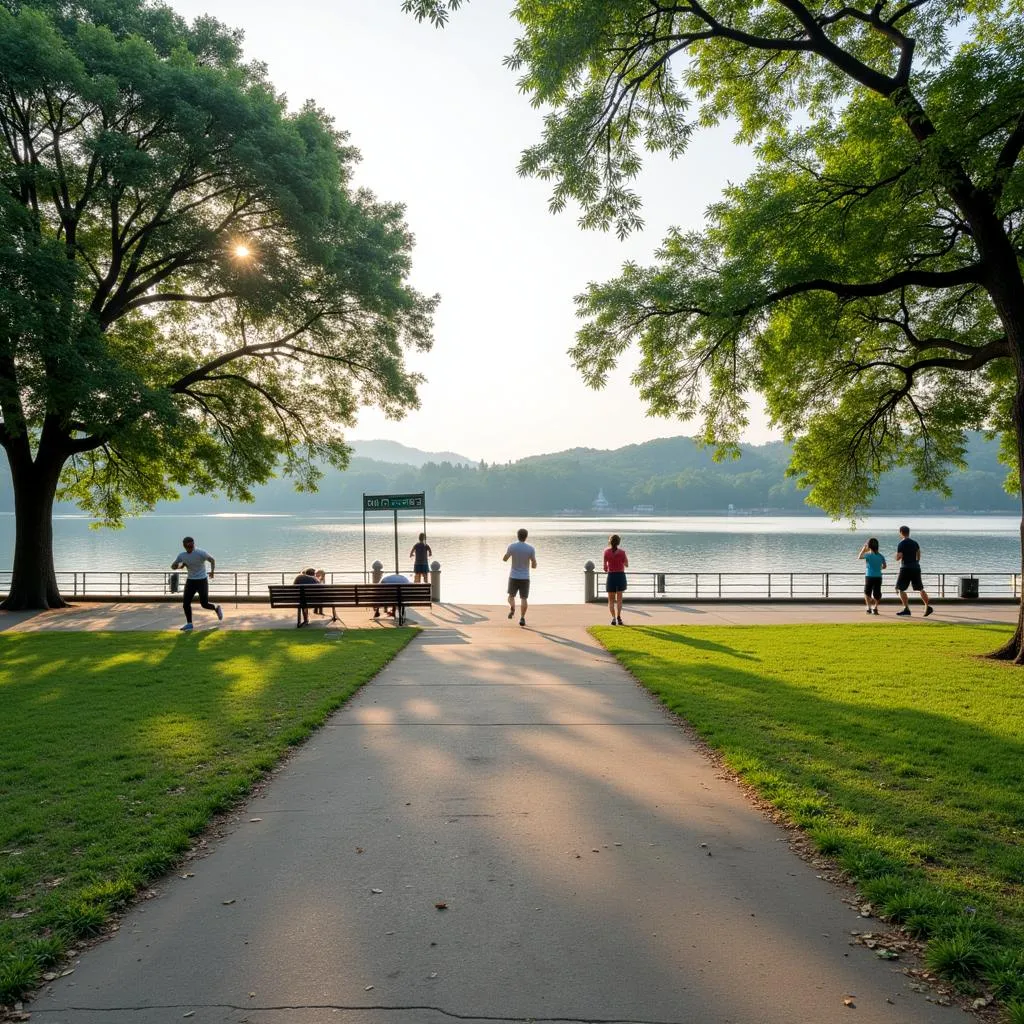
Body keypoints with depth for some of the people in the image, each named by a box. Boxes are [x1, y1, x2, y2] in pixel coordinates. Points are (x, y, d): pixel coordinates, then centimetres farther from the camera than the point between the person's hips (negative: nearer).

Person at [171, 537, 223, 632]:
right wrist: (180, 566, -16)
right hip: (190, 581, 4)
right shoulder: (181, 555, -4)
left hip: (202, 581, -4)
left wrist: (212, 571, -1)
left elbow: (212, 559, 0)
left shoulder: (201, 553, -17)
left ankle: (217, 608, 28)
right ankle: (189, 624, 8)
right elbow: (172, 566, 4)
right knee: (186, 602, -5)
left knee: (204, 604, -3)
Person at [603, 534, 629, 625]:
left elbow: (605, 566, -2)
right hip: (621, 576, 0)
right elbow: (626, 564, 6)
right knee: (619, 599, 12)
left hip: (611, 576, 0)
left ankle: (613, 617, -9)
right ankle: (618, 616, -9)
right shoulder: (622, 552, -7)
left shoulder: (606, 551, -6)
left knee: (611, 600, 11)